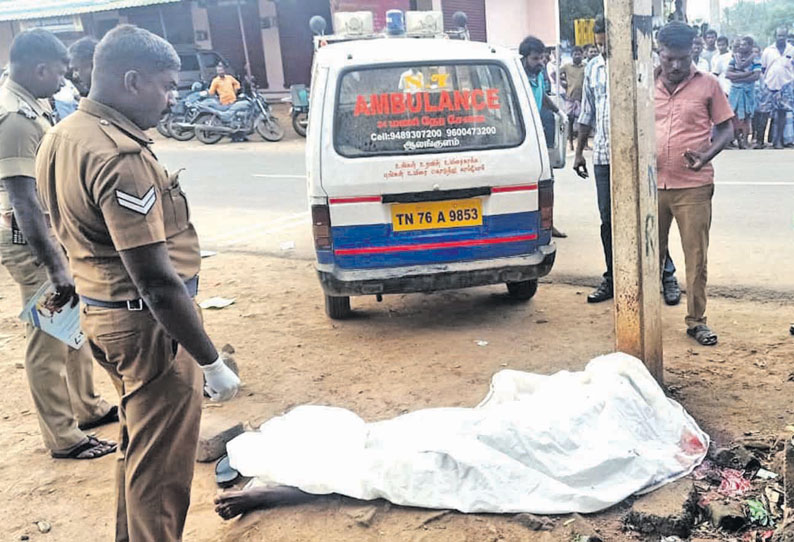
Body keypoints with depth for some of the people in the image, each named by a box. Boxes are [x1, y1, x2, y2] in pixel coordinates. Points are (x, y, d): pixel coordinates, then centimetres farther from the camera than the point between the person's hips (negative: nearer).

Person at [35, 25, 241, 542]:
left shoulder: (61, 137, 5)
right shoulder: (121, 157, -26)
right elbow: (156, 281, -27)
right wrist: (212, 363, -20)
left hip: (101, 308, 10)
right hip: (147, 324, -10)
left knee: (139, 443, 27)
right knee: (161, 463, 6)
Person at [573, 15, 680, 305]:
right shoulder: (592, 69, 10)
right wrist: (579, 151, 13)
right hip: (603, 156, 4)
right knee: (608, 221, 9)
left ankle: (668, 277, 12)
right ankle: (612, 279, 20)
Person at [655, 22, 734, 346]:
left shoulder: (707, 84, -1)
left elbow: (726, 128, 3)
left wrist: (706, 156, -15)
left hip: (693, 187, -2)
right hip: (653, 184, 2)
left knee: (696, 258, 3)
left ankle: (696, 321, 16)